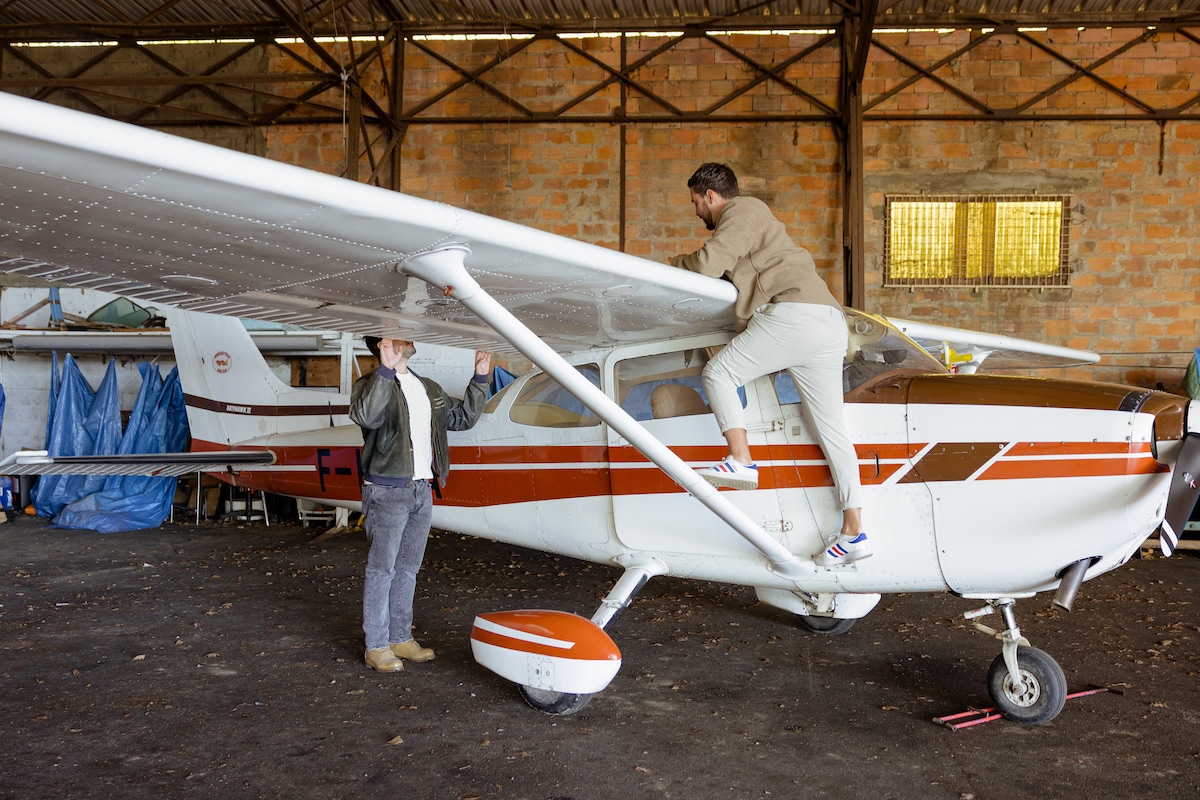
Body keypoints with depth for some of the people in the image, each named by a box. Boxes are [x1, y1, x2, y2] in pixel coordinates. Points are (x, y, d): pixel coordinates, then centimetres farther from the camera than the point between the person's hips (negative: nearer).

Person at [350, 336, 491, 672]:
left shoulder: (429, 389, 16)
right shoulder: (371, 383, -6)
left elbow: (462, 417, 21)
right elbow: (365, 416, -28)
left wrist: (480, 379, 14)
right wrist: (386, 370, -35)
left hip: (421, 491, 7)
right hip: (387, 492, -7)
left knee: (408, 569, 13)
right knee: (381, 569, -2)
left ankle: (401, 638, 23)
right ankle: (376, 646, 7)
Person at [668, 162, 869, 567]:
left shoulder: (742, 210, 3)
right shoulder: (751, 217, 34)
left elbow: (708, 264, -10)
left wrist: (675, 262, 8)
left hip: (795, 314, -10)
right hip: (829, 325, 10)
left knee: (718, 372, -3)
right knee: (830, 427, 6)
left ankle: (741, 461, -11)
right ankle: (853, 531, 6)